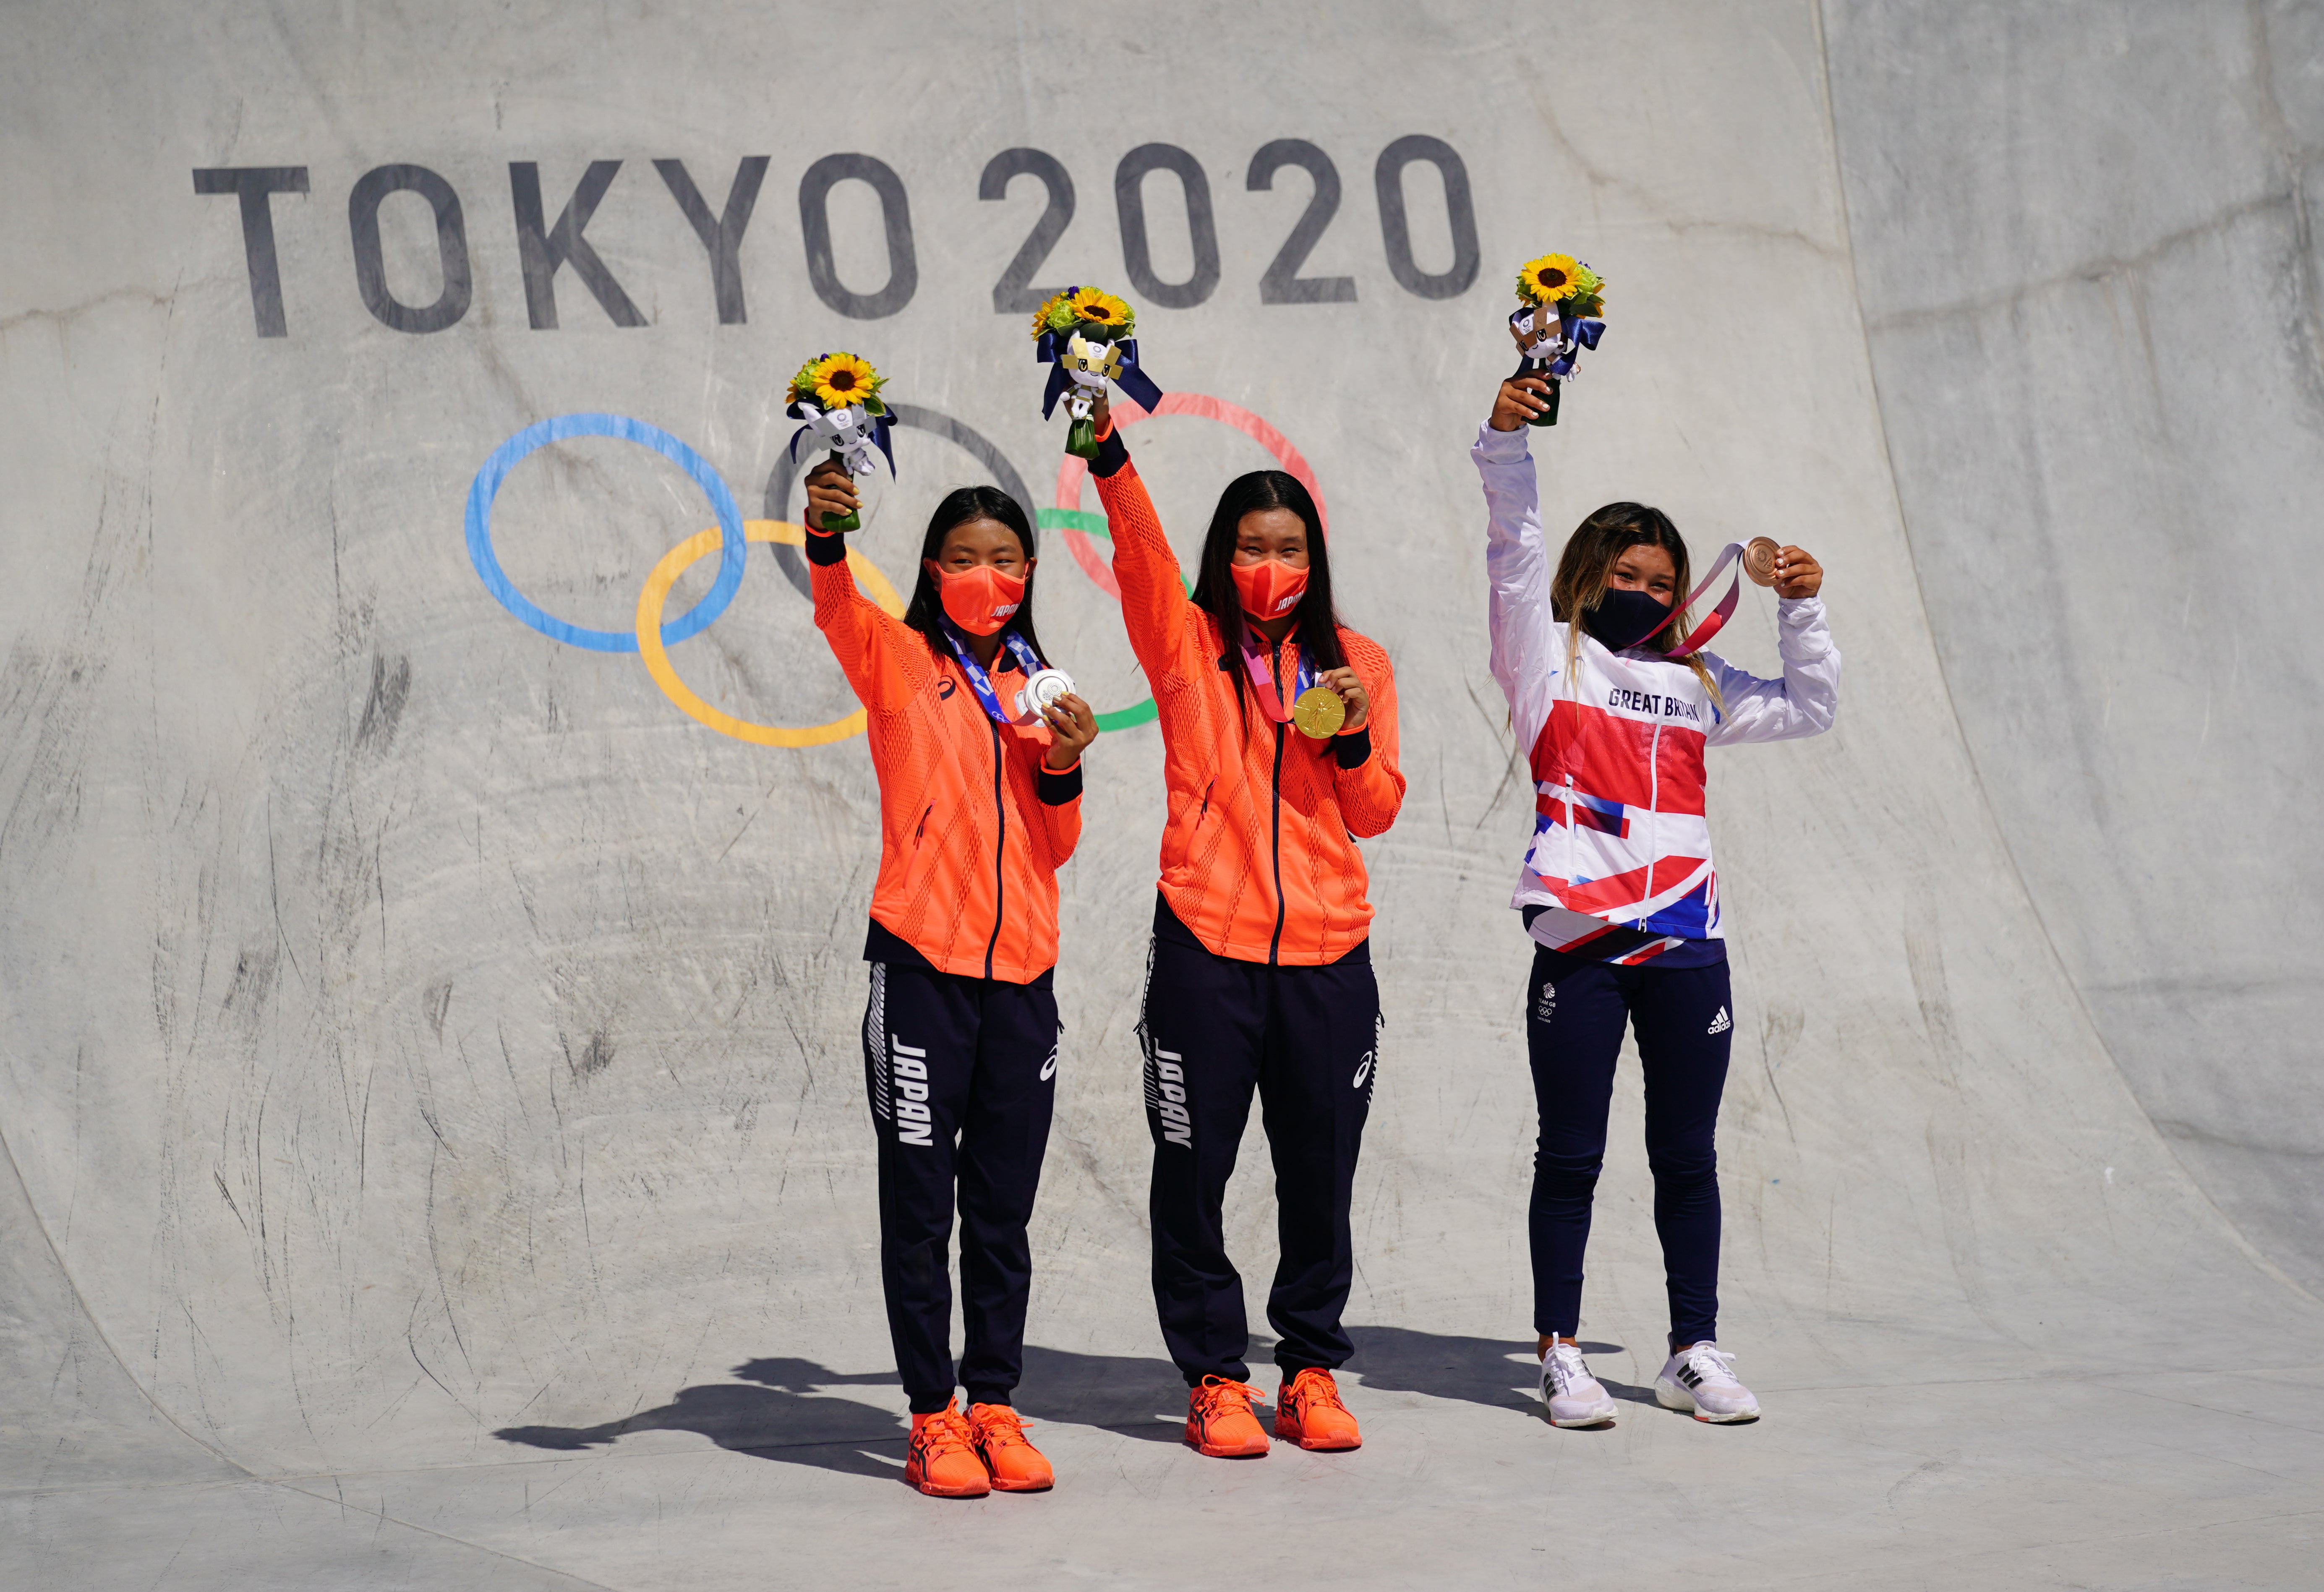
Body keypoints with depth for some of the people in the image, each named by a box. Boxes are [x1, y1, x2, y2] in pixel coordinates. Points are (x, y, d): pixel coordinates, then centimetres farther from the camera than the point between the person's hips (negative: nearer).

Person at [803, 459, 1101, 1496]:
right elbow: (835, 608, -22)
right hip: (923, 963, -4)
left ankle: (995, 1407, 17)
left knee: (1003, 1210, 9)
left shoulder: (1036, 689, 15)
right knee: (920, 1206, -1)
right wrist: (825, 535, -42)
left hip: (1021, 970, 4)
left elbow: (1054, 850, 14)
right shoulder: (898, 660, 2)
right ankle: (933, 1419, 5)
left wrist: (1063, 770, -5)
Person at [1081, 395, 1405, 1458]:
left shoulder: (1356, 663, 11)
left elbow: (1377, 814, 10)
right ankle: (1215, 1378, 12)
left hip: (1327, 952, 2)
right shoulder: (1187, 644, 4)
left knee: (1319, 1174, 7)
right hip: (1206, 944, -2)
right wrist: (1106, 447, -28)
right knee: (1194, 1172, 1)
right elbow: (1139, 549, -13)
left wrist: (1355, 739, -9)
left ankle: (1312, 1370, 20)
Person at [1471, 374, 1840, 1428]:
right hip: (1580, 937, -4)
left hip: (1687, 944, 4)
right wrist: (1505, 443, -21)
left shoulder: (1697, 684, 18)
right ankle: (1560, 1353, 8)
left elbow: (1810, 708, 26)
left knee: (1687, 1156, 8)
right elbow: (1514, 555, -8)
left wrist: (1801, 610, 13)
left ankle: (1695, 1353, 16)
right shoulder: (1551, 661, 6)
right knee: (1571, 1156, 1)